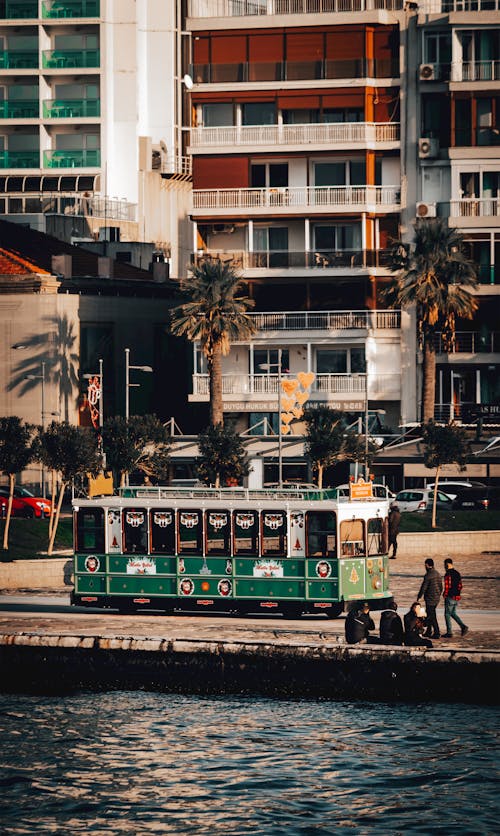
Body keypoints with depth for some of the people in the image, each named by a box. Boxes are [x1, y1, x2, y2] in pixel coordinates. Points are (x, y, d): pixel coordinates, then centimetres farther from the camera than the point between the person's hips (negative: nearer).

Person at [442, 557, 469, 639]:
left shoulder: (448, 574, -16)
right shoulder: (457, 574, 9)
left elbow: (447, 586, -20)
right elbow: (460, 586, 13)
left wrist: (444, 595, -6)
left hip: (450, 597, -8)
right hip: (457, 597, 8)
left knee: (447, 614, 3)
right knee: (453, 613, 19)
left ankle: (449, 633, 5)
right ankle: (463, 627, 4)